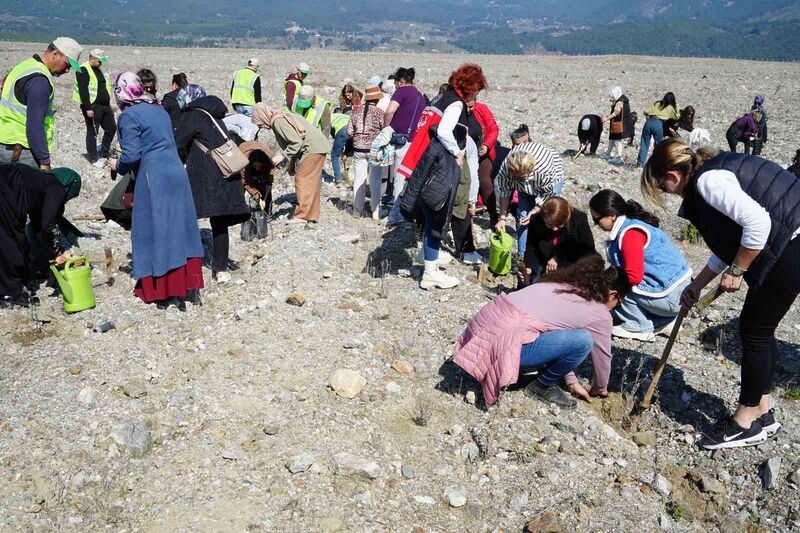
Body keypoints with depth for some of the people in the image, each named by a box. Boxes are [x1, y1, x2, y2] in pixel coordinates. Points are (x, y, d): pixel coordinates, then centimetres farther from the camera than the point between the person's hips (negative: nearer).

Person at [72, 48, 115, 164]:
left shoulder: (98, 69, 17)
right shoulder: (83, 70, -11)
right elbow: (83, 90, -18)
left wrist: (108, 105, 23)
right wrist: (88, 108, -23)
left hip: (105, 106, 9)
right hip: (93, 107, -9)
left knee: (112, 128, 11)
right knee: (92, 132, -1)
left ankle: (104, 153, 25)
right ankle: (93, 158, 7)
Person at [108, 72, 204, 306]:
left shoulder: (129, 116, -7)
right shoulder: (158, 109, 15)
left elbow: (131, 155, -14)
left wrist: (117, 165, 6)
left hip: (154, 179, -7)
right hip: (177, 173, 7)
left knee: (151, 230, 4)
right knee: (179, 226, 11)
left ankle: (156, 288, 11)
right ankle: (188, 281, 17)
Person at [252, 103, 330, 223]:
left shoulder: (278, 121, -13)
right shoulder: (282, 117, 17)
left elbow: (296, 142, -21)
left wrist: (283, 156, -14)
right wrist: (291, 164, 20)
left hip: (314, 149, -10)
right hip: (318, 148, 10)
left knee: (301, 180, -8)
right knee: (310, 182, 12)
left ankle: (302, 216, -8)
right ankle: (312, 216, 17)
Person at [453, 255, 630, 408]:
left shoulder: (565, 284, 21)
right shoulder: (600, 315, -1)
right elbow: (603, 356, 13)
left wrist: (572, 382, 32)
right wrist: (600, 389, 33)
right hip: (505, 342, -9)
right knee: (582, 340, -9)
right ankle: (542, 386, 9)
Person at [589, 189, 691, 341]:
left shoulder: (630, 233, -20)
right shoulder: (629, 224, 9)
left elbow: (634, 276, -24)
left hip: (670, 298, -10)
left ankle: (640, 327, 0)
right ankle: (663, 321, 16)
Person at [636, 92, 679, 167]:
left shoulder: (657, 103, 20)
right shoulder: (671, 108, 14)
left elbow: (646, 112, 13)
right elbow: (677, 117, 27)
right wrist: (676, 107, 33)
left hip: (649, 122, 3)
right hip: (658, 124, -3)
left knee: (644, 143, 7)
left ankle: (640, 163, 6)